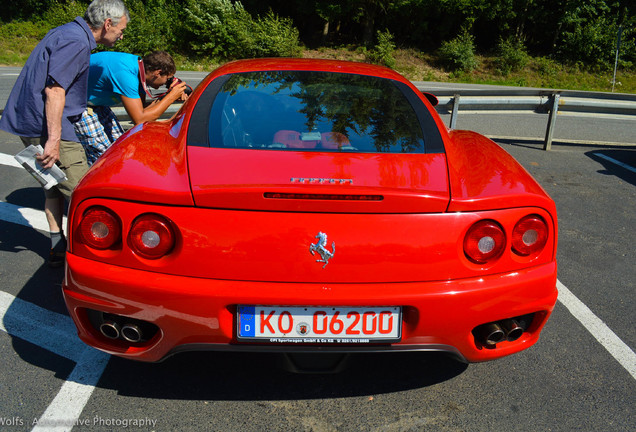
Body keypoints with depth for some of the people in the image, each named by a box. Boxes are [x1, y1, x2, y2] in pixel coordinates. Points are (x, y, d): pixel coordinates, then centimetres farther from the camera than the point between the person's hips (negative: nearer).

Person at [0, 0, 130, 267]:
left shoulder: (67, 32, 17)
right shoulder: (76, 42, -16)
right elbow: (54, 89, -25)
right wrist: (54, 139, -27)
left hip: (29, 123, 11)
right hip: (44, 127, -11)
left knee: (55, 186, 18)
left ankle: (57, 247, 24)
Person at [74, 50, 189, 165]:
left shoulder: (140, 64, -7)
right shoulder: (125, 74, -34)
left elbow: (141, 109, 0)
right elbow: (140, 119, -33)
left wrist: (165, 97, -13)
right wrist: (171, 97, -28)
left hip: (95, 102, 9)